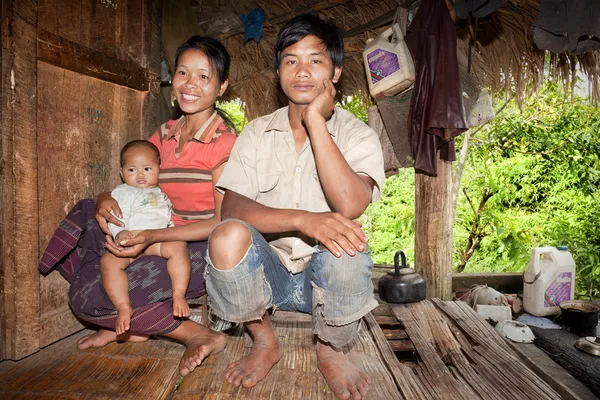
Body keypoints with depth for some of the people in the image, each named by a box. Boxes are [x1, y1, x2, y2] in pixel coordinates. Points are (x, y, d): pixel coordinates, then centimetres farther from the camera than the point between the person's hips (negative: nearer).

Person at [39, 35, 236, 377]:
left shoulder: (225, 141, -12)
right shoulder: (164, 136, 9)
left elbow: (222, 222, -16)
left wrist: (152, 237, -25)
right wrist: (106, 201, -13)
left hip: (203, 252, -7)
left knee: (87, 297, -15)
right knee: (86, 213, -3)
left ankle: (196, 334, -3)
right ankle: (127, 323, 0)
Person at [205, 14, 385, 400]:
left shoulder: (358, 135, -3)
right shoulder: (257, 132, 3)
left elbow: (350, 205, -24)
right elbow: (232, 208, -12)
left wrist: (315, 120, -20)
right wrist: (302, 220, -29)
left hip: (326, 273, -1)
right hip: (269, 271, 2)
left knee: (347, 248, -34)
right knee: (228, 236, -29)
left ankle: (331, 350, 0)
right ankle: (265, 342, 1)